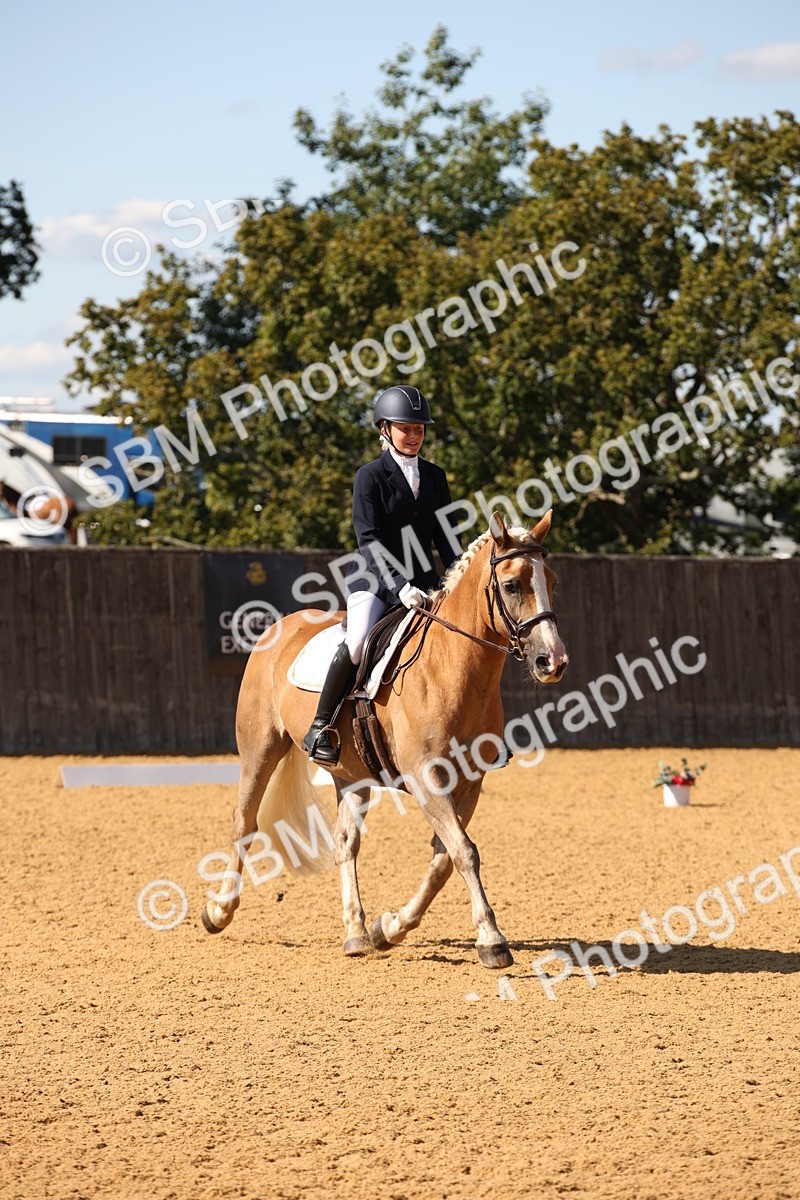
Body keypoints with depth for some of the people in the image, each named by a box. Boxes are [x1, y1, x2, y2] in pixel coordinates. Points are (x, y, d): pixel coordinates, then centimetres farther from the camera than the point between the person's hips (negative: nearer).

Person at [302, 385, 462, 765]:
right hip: (374, 580, -6)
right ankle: (320, 726, -16)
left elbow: (445, 535, 11)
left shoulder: (435, 477, 13)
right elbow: (369, 540, -12)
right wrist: (398, 586, -25)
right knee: (358, 643, -30)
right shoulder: (370, 476, -4)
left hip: (421, 580, 6)